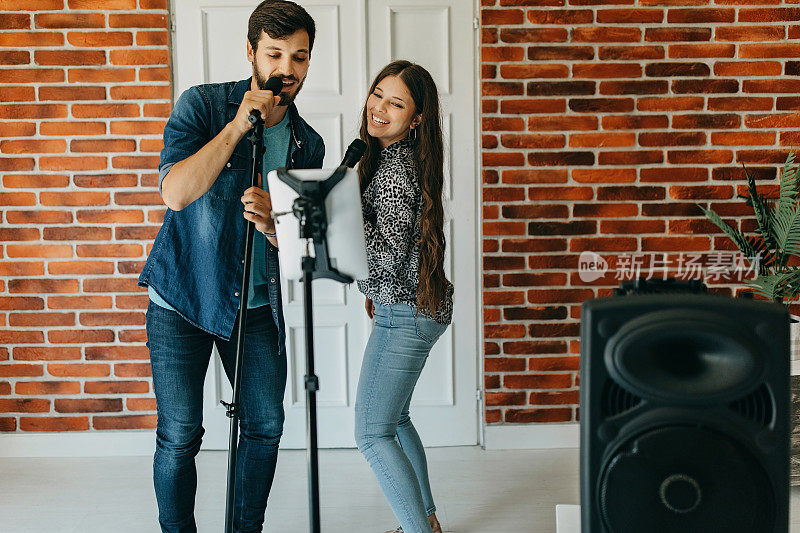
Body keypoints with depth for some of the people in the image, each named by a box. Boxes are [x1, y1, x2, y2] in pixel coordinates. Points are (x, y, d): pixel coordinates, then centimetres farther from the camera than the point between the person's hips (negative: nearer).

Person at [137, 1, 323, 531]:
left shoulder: (308, 144, 1)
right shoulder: (203, 105, -9)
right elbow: (175, 193, -23)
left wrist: (273, 223, -20)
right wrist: (238, 125, -24)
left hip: (257, 305, 4)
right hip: (182, 299, -3)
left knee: (266, 426, 7)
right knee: (179, 437, -1)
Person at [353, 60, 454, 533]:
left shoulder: (396, 169, -21)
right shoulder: (396, 158, 10)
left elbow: (389, 254, -26)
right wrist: (377, 290, 27)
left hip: (406, 315, -10)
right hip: (407, 307, 10)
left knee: (372, 434, -6)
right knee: (393, 418, 22)